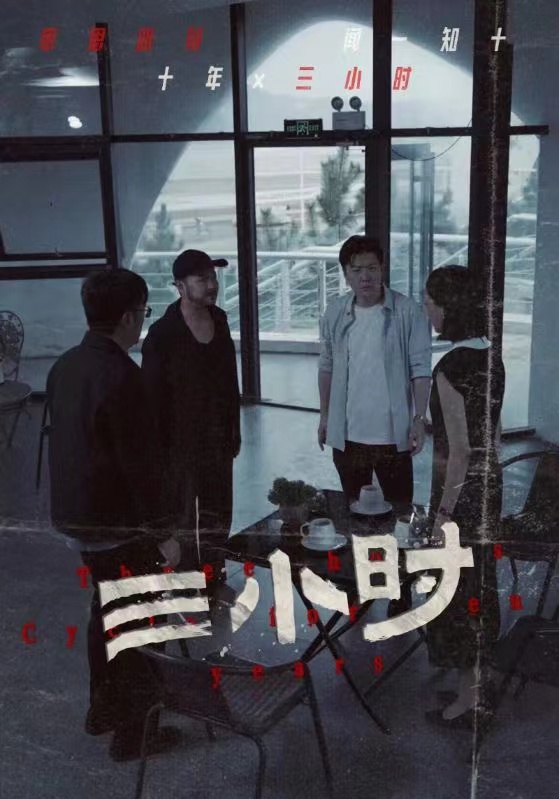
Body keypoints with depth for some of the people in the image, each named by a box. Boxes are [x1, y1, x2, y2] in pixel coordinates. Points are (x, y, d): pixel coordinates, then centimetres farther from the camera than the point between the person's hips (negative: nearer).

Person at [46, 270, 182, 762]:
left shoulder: (65, 366, 5)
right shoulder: (121, 374, -23)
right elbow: (139, 463, -23)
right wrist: (161, 534, -16)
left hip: (74, 516, 9)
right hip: (117, 523, -9)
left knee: (107, 609, 24)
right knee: (137, 622, 6)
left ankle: (104, 708, 38)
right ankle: (133, 731, 19)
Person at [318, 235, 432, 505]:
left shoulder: (407, 312, -9)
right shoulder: (334, 313, 2)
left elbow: (420, 369, -8)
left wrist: (420, 419, -14)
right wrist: (324, 415, 12)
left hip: (392, 434, -3)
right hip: (347, 434, 3)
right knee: (353, 507, 17)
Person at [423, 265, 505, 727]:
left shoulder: (452, 369, -23)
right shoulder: (490, 359, 3)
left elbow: (459, 450, -23)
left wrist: (444, 513, -16)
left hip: (461, 489, -9)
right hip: (489, 482, 9)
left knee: (457, 589, 6)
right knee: (479, 581, 21)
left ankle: (470, 698, 20)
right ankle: (480, 679, 39)